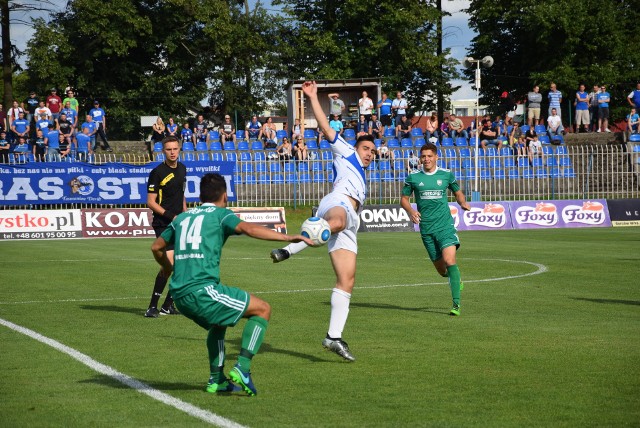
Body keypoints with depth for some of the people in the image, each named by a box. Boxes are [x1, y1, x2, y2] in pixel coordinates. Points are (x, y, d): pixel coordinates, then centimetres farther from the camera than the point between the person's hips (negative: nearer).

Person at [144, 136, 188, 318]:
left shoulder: (182, 169, 12)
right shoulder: (158, 172, -11)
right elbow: (151, 202, -12)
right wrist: (171, 216, -19)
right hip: (163, 224, -8)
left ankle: (168, 306, 16)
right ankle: (152, 307, -13)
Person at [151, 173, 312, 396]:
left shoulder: (182, 218, 22)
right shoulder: (221, 214, 5)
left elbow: (157, 247, 33)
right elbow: (247, 228, -15)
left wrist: (167, 267, 54)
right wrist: (286, 237, -21)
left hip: (179, 294, 7)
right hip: (202, 289, -7)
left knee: (219, 322, 34)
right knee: (262, 309, 5)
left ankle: (216, 380, 29)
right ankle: (242, 368, -7)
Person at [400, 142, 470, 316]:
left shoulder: (446, 175, 4)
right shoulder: (413, 178, 4)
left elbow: (458, 192, 19)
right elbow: (404, 199, 12)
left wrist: (463, 202, -3)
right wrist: (410, 211, -9)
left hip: (445, 225, -2)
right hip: (426, 228, 2)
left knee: (449, 260, -22)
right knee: (441, 268, 6)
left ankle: (456, 304, -22)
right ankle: (456, 280, 43)